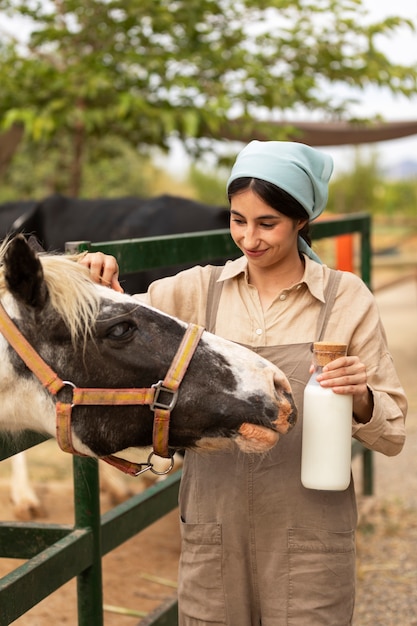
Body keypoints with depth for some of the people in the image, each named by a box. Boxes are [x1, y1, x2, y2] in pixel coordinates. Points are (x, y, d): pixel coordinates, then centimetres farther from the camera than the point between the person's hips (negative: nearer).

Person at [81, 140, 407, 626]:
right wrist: (96, 288, -17)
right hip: (213, 529, 2)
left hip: (309, 534, -2)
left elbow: (393, 436, 0)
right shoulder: (198, 291, 2)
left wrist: (361, 399, -21)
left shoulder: (346, 299, -3)